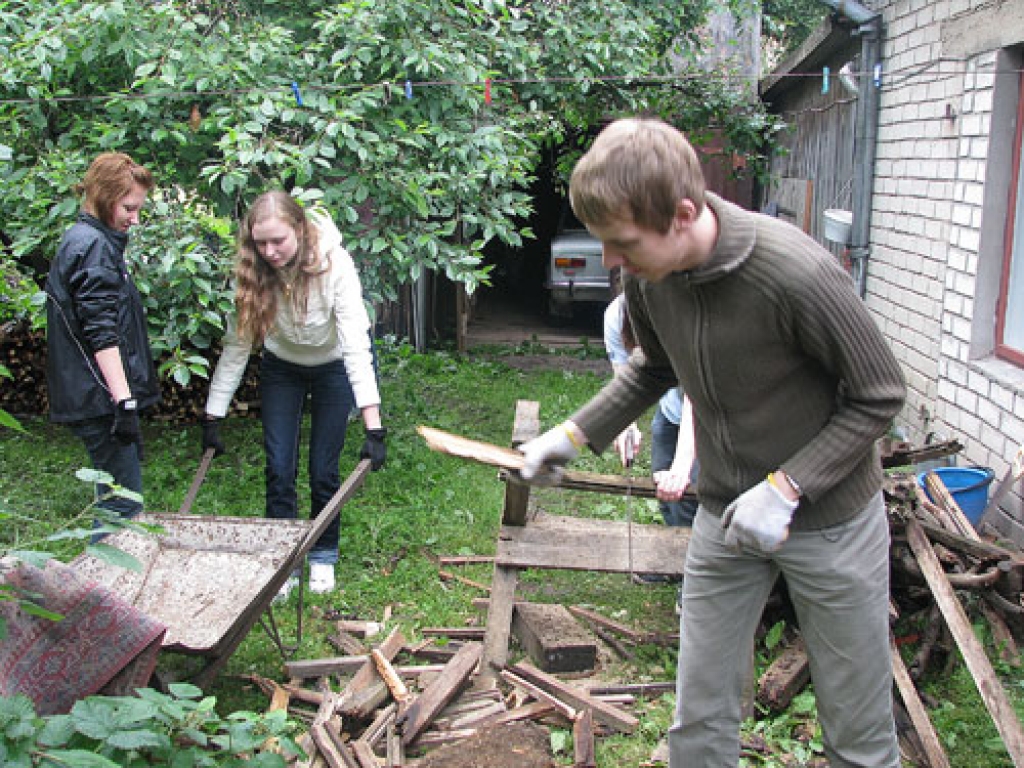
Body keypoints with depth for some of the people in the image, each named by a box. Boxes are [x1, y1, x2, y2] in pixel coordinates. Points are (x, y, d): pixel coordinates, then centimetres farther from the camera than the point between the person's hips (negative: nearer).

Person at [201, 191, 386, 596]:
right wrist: (212, 418, -14)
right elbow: (235, 347, -16)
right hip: (281, 367, 2)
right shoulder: (253, 274, -24)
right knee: (279, 468, -2)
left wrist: (373, 427, -43)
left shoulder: (334, 264, -34)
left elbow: (357, 346, -38)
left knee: (323, 469, 1)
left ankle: (323, 557, 23)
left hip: (333, 366, -2)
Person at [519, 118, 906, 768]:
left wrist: (786, 488, -24)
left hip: (830, 517, -5)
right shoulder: (648, 273, -10)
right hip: (725, 517, 5)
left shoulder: (796, 273, -30)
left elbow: (881, 395, -17)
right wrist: (576, 433, 3)